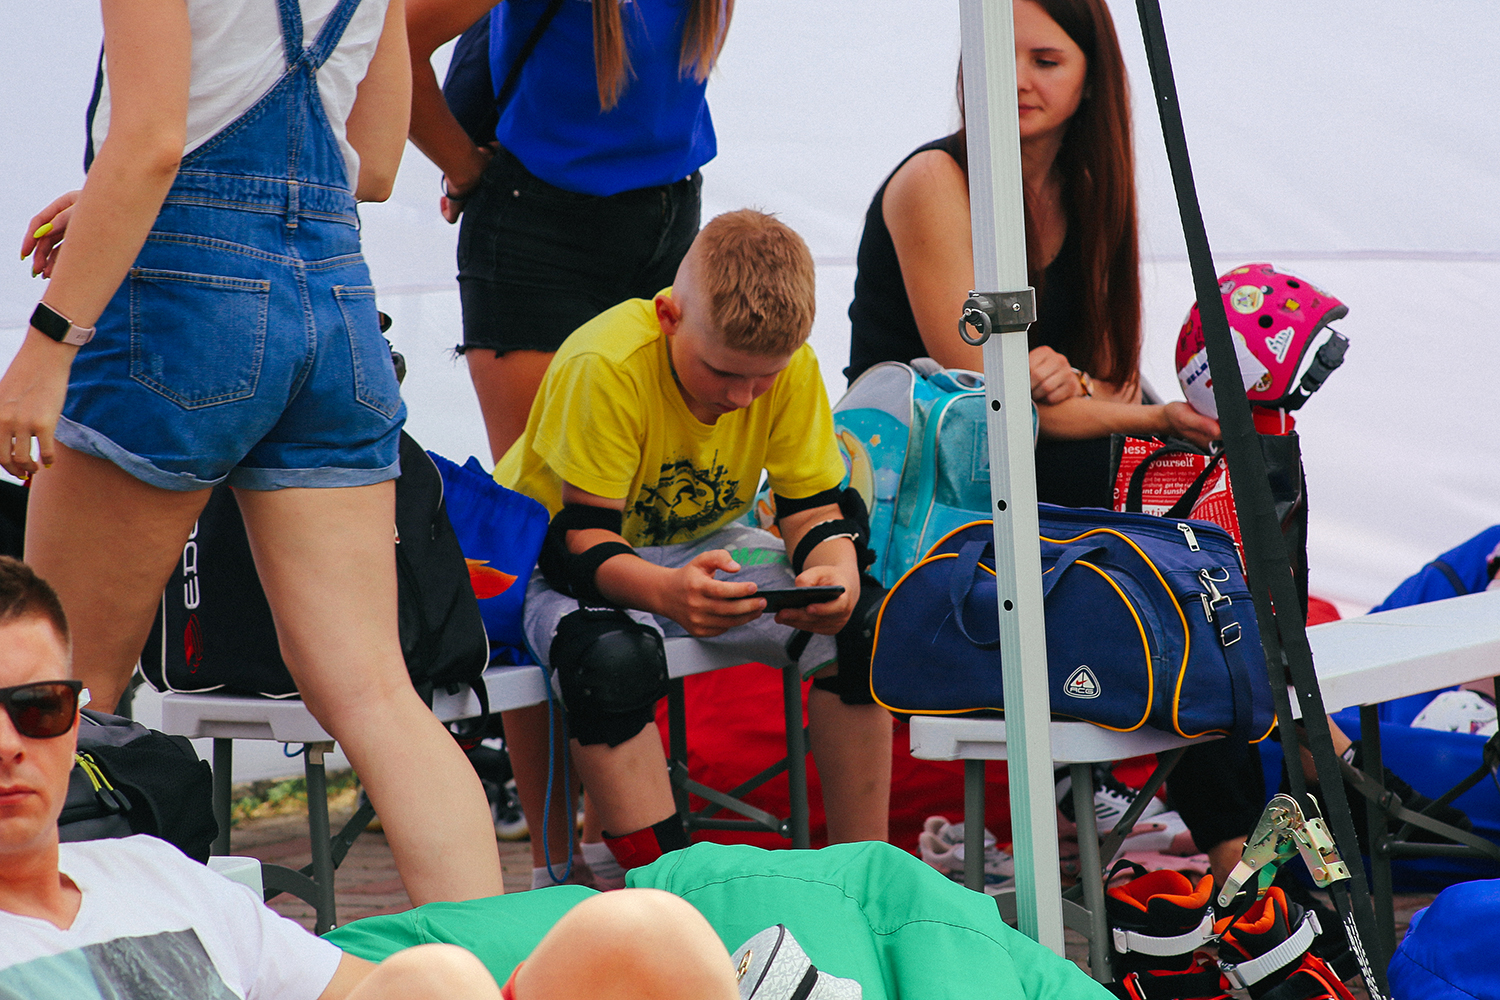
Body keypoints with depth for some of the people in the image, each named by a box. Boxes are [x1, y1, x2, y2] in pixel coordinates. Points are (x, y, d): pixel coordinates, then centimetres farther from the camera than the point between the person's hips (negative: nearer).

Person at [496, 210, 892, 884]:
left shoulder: (792, 365, -17)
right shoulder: (604, 366, -31)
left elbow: (813, 509, -9)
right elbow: (582, 540, -30)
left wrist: (837, 570, -33)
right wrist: (667, 591, -51)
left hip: (700, 547, 5)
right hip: (562, 557, -5)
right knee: (612, 657, -39)